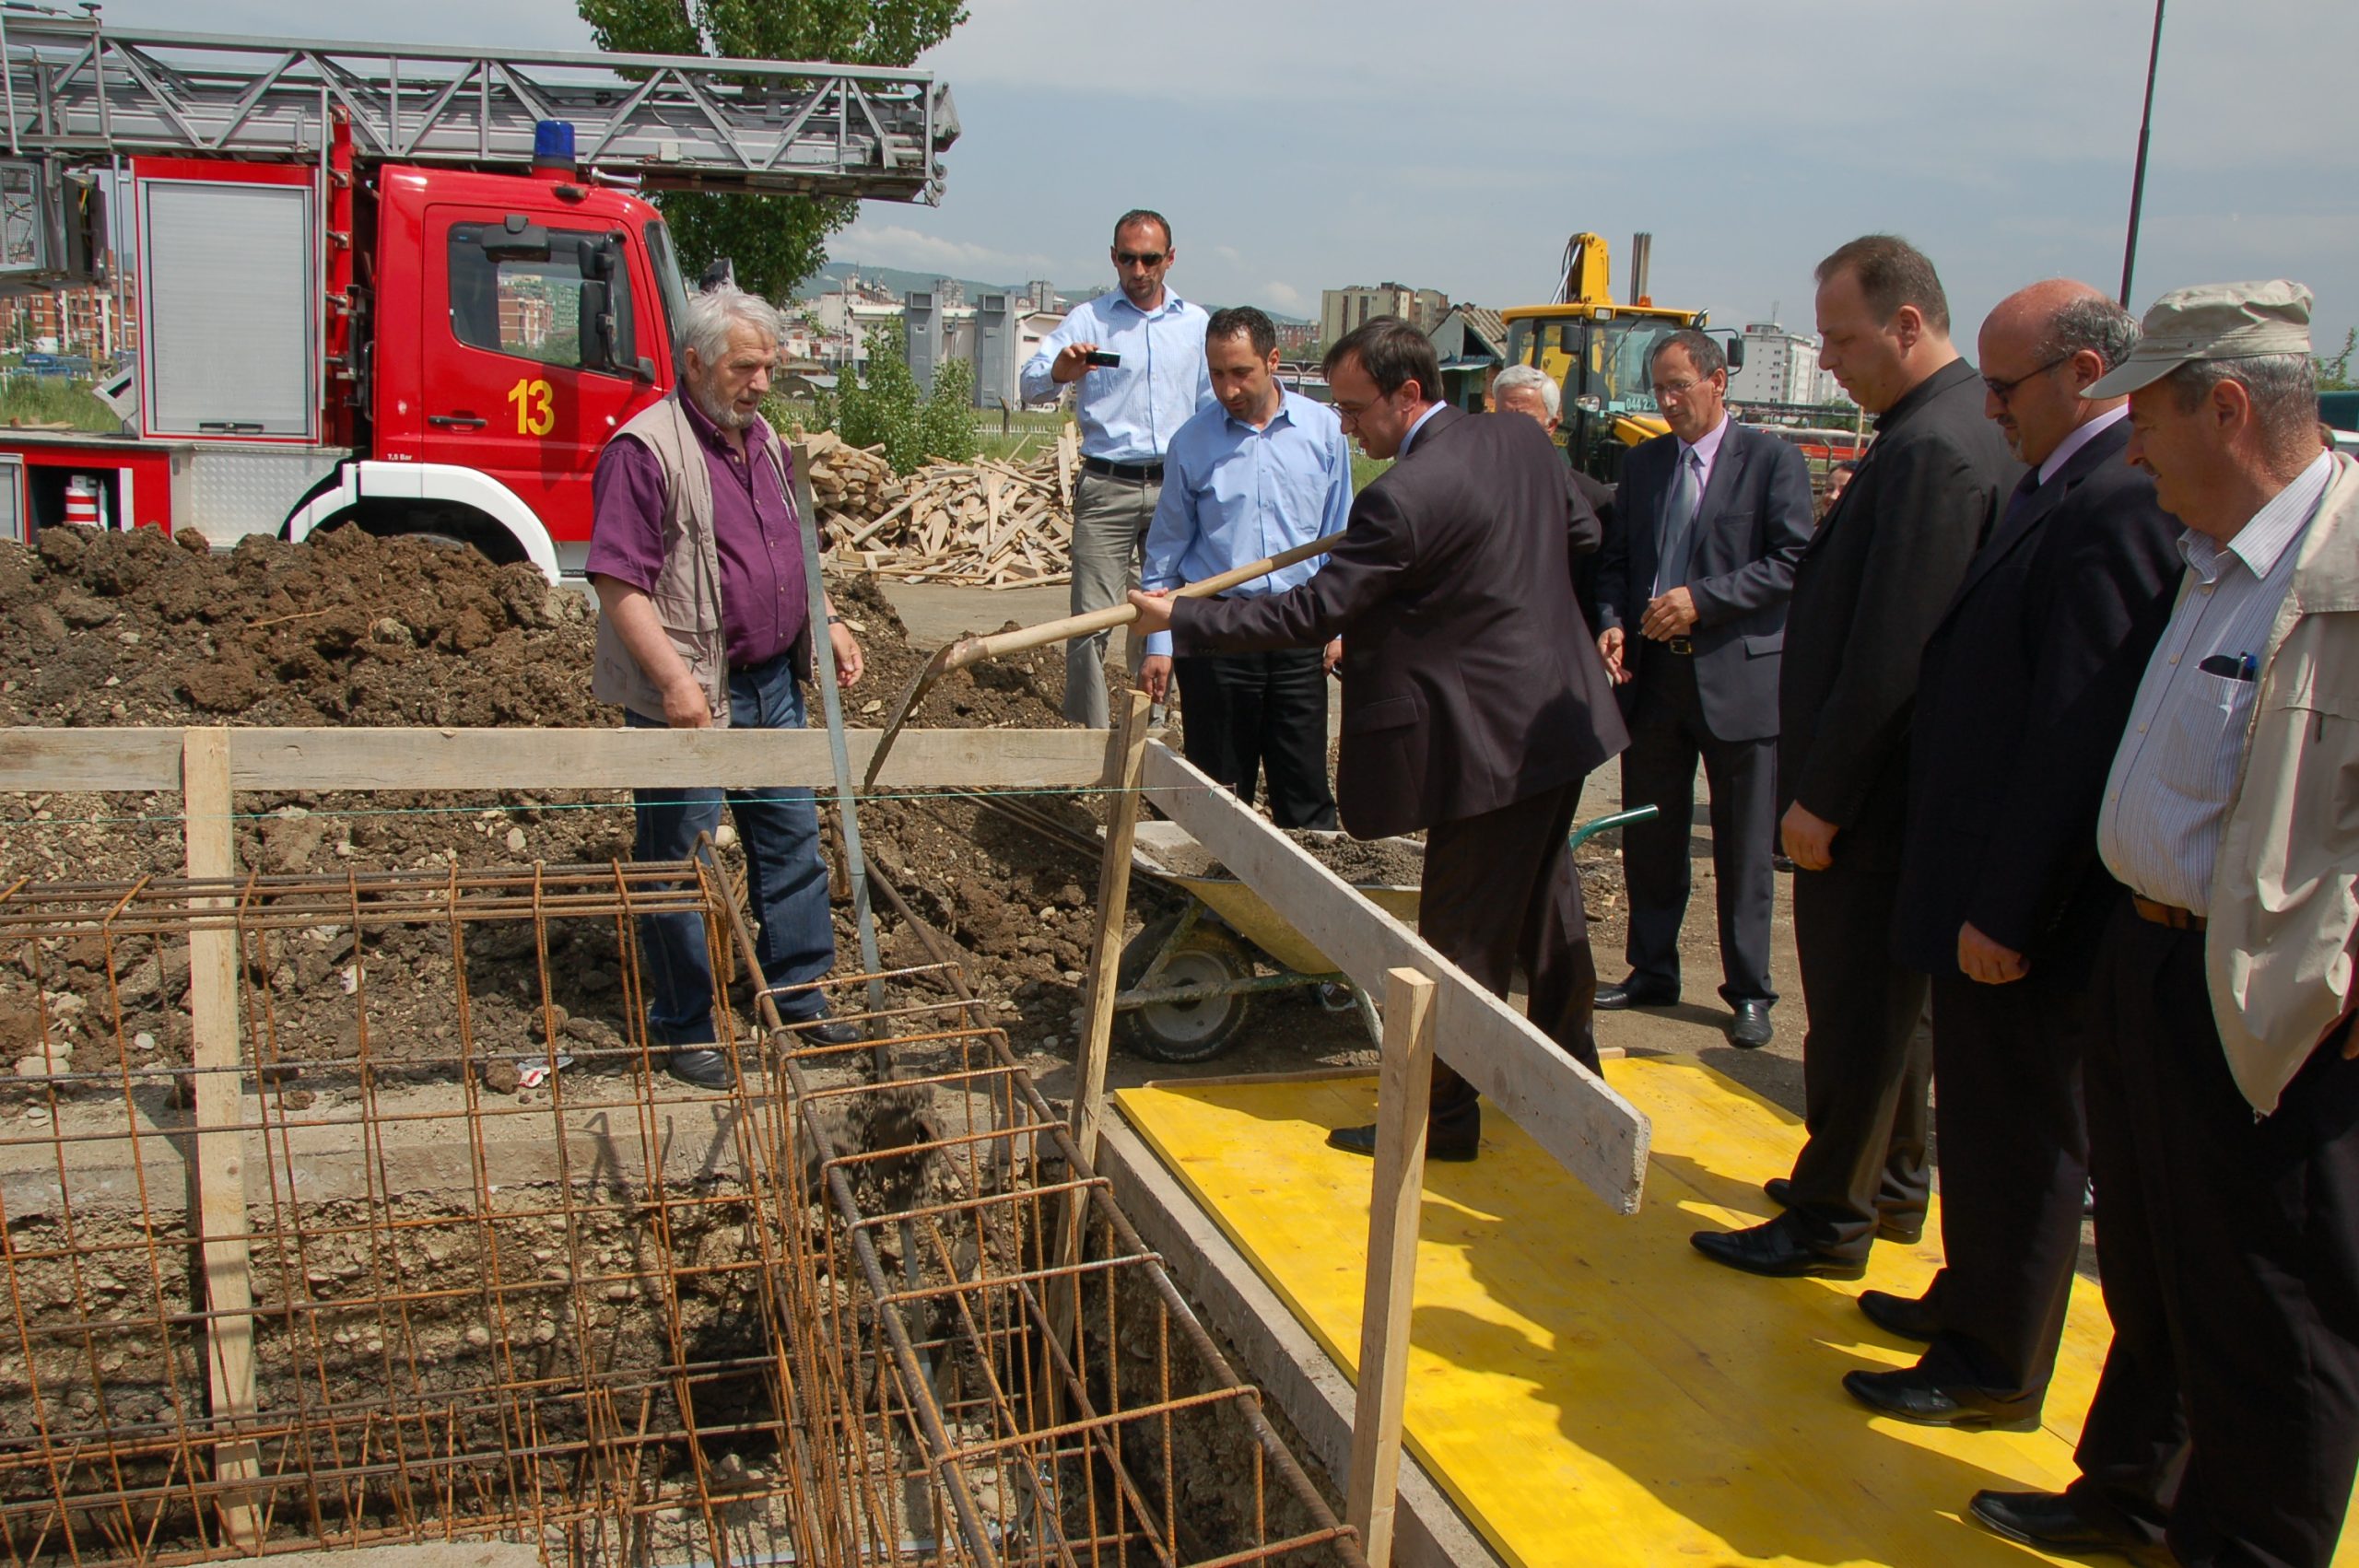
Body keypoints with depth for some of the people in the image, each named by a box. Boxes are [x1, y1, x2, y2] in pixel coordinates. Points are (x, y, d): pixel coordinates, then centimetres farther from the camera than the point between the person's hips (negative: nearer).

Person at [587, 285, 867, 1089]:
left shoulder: (765, 442, 12)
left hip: (773, 684, 8)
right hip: (690, 698, -8)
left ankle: (799, 995, 29)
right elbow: (617, 581, -20)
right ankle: (683, 1029, 15)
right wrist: (674, 680, -27)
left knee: (791, 839, 15)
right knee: (680, 861, 3)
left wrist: (826, 624, 13)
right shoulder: (646, 448, -15)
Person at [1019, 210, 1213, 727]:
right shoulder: (1089, 319, 4)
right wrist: (1059, 371, -32)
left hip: (1174, 487, 3)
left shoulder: (1196, 323, 13)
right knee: (1092, 619, -8)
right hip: (1106, 487, -3)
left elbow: (1211, 408, 19)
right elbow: (1031, 383, -9)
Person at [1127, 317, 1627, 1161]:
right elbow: (1583, 535, 16)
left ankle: (1443, 1117, 14)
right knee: (1546, 902, 24)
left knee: (1461, 937, 3)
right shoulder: (1524, 438, 3)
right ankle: (1571, 1070, 40)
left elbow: (1311, 612, -21)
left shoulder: (1404, 498, -23)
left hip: (1493, 741, -9)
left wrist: (1180, 616, -14)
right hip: (1561, 717, 9)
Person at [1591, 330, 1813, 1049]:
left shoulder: (1771, 460, -4)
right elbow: (1616, 558, 14)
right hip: (1651, 673, 5)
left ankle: (1749, 991, 15)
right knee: (1648, 835, 12)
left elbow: (1792, 561, -11)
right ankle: (1652, 970, 27)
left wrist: (1701, 599, -19)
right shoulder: (1643, 463, 12)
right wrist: (1612, 622, -5)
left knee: (1744, 847, 4)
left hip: (1739, 674, -5)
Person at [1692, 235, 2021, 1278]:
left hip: (1873, 799, -10)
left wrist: (1821, 797, -19)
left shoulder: (1931, 451, -22)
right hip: (1899, 791, 10)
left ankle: (1831, 1220, 17)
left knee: (1856, 1015, 3)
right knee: (1892, 1003, 21)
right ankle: (1891, 1182, 36)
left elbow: (1891, 654, -26)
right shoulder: (1963, 432, 10)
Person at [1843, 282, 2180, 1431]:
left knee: (2021, 1131, 5)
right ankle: (1971, 1303, 39)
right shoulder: (2069, 487, 10)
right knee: (1985, 1117, 22)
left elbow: (2081, 733, -26)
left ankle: (1997, 1367, 20)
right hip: (1993, 883, 10)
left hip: (2028, 905, -10)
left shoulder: (2112, 505, -22)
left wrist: (2006, 909, -22)